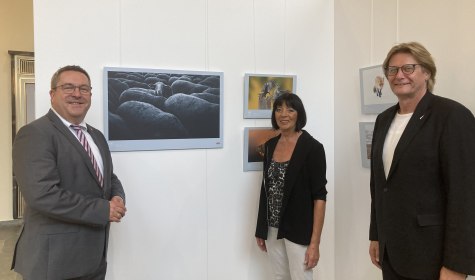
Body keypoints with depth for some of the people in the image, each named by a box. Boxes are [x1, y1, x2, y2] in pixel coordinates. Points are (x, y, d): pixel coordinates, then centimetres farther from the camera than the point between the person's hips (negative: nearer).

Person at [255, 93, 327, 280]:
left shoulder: (312, 147, -13)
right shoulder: (270, 145, 5)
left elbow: (319, 196, -14)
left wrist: (315, 242, -17)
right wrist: (261, 229, 11)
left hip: (298, 230, -5)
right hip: (273, 229, 6)